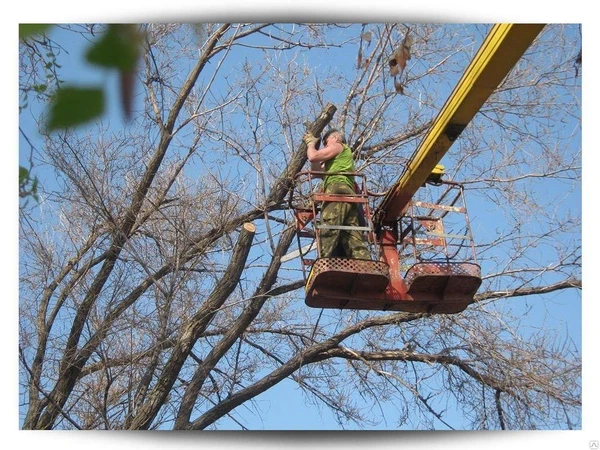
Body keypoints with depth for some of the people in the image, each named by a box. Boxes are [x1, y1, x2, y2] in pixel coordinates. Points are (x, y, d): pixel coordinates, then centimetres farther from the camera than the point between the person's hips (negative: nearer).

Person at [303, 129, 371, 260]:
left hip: (337, 191, -9)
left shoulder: (337, 146, 12)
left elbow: (313, 157, 0)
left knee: (328, 234, -21)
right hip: (349, 194, 9)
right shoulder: (343, 156, 39)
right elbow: (317, 170, 38)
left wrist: (310, 143, 20)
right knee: (354, 238, -4)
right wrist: (312, 145, 39)